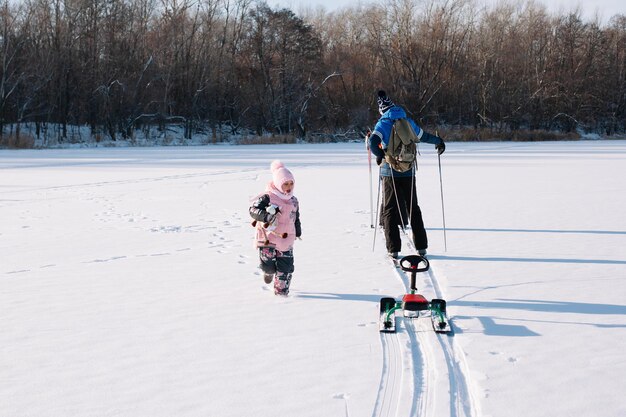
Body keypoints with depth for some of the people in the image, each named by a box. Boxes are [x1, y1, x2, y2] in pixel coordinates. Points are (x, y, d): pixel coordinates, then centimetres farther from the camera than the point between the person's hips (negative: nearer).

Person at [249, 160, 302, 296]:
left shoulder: (293, 200, 10)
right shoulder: (267, 197, -12)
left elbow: (296, 218, 24)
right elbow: (253, 210, -19)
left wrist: (298, 232, 24)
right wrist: (266, 216, -34)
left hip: (286, 239, 5)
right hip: (268, 237, -5)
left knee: (286, 267, 2)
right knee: (268, 266, -5)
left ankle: (281, 290, 18)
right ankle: (269, 272, 33)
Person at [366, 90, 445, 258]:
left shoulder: (383, 123, -6)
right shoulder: (408, 121, 7)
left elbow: (373, 141, -24)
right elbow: (423, 136, 22)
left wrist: (379, 154, -10)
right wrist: (439, 142, 35)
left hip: (390, 172, -3)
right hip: (408, 172, 3)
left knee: (389, 209, 3)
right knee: (413, 208, 14)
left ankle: (393, 248, -4)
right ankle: (421, 246, 14)